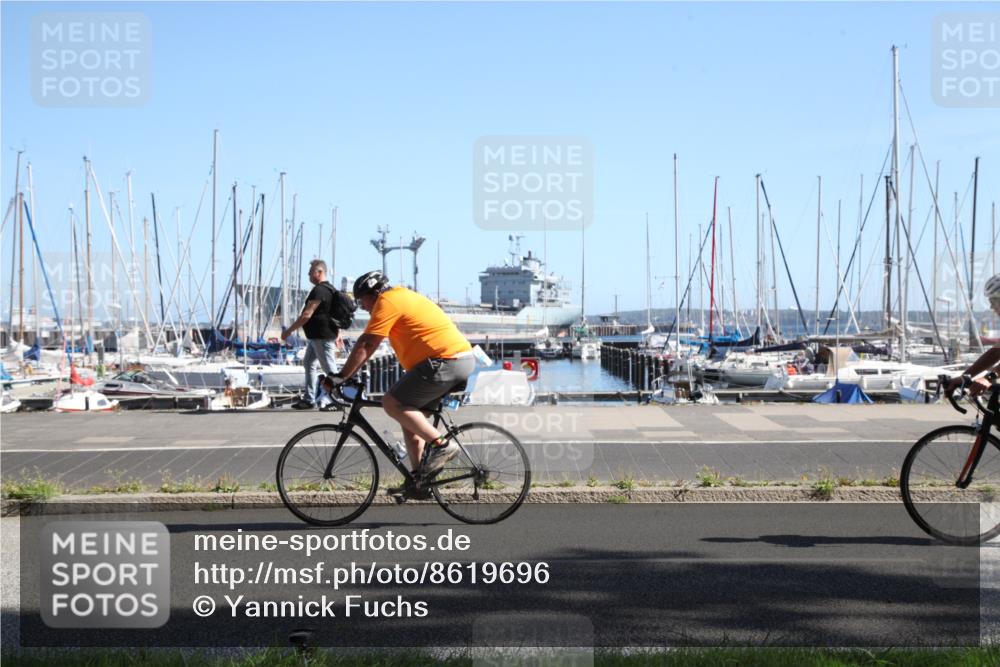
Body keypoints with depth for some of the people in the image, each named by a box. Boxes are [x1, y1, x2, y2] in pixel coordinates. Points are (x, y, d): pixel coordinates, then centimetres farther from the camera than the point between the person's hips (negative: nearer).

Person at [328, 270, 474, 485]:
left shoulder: (387, 302, -6)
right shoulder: (402, 296, 24)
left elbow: (365, 345, -11)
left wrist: (340, 376, -6)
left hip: (445, 361, -10)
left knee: (392, 403, -10)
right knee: (409, 411, 15)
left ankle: (442, 445, -11)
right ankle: (419, 476, 15)